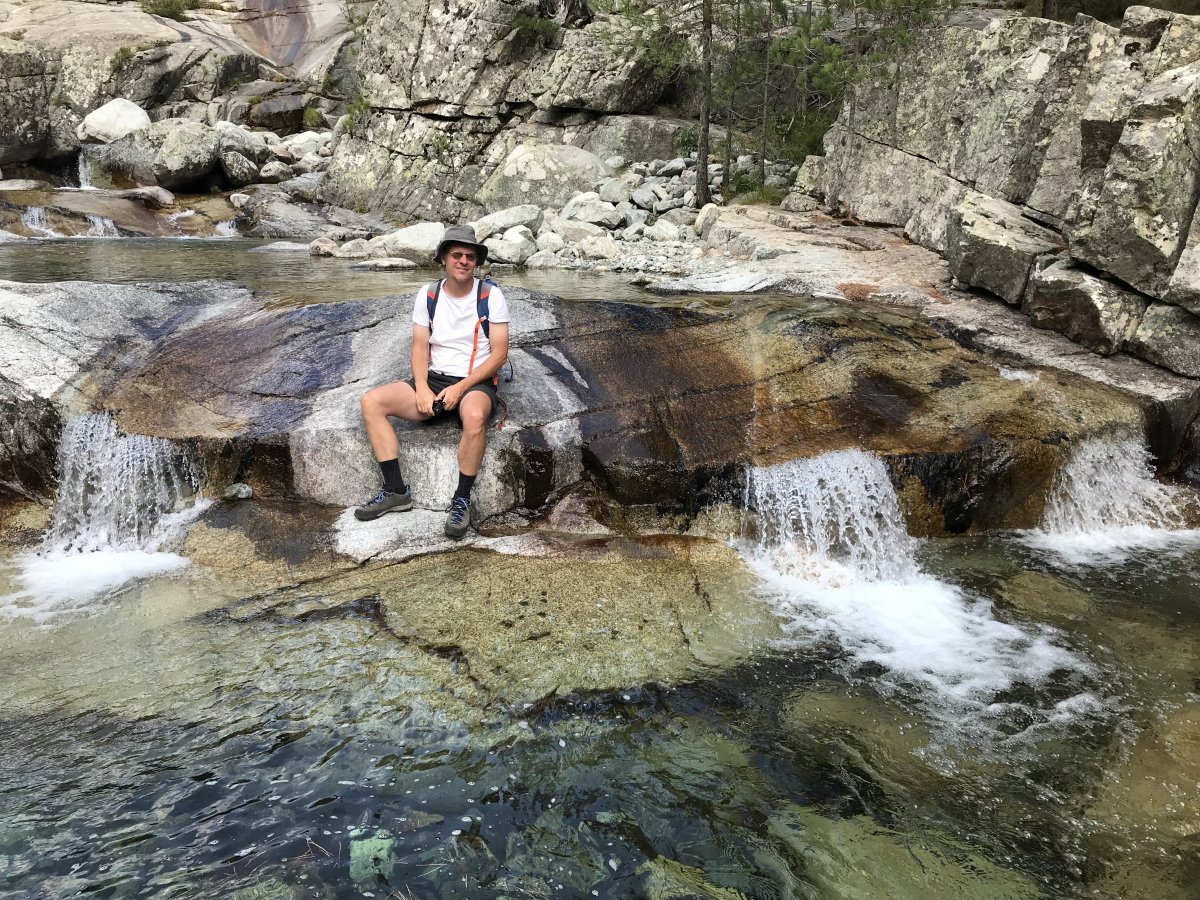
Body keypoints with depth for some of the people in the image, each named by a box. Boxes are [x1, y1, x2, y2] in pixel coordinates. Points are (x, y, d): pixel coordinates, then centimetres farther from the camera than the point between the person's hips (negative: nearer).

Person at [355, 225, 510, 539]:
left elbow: (499, 353, -7)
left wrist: (460, 388, -17)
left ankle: (462, 501, -22)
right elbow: (420, 346, 5)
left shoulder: (491, 296, -4)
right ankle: (396, 491, -12)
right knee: (371, 402, -16)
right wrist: (422, 388, -14)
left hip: (476, 382, -4)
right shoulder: (428, 295, 6)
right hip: (434, 379, 4)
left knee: (474, 416, -41)